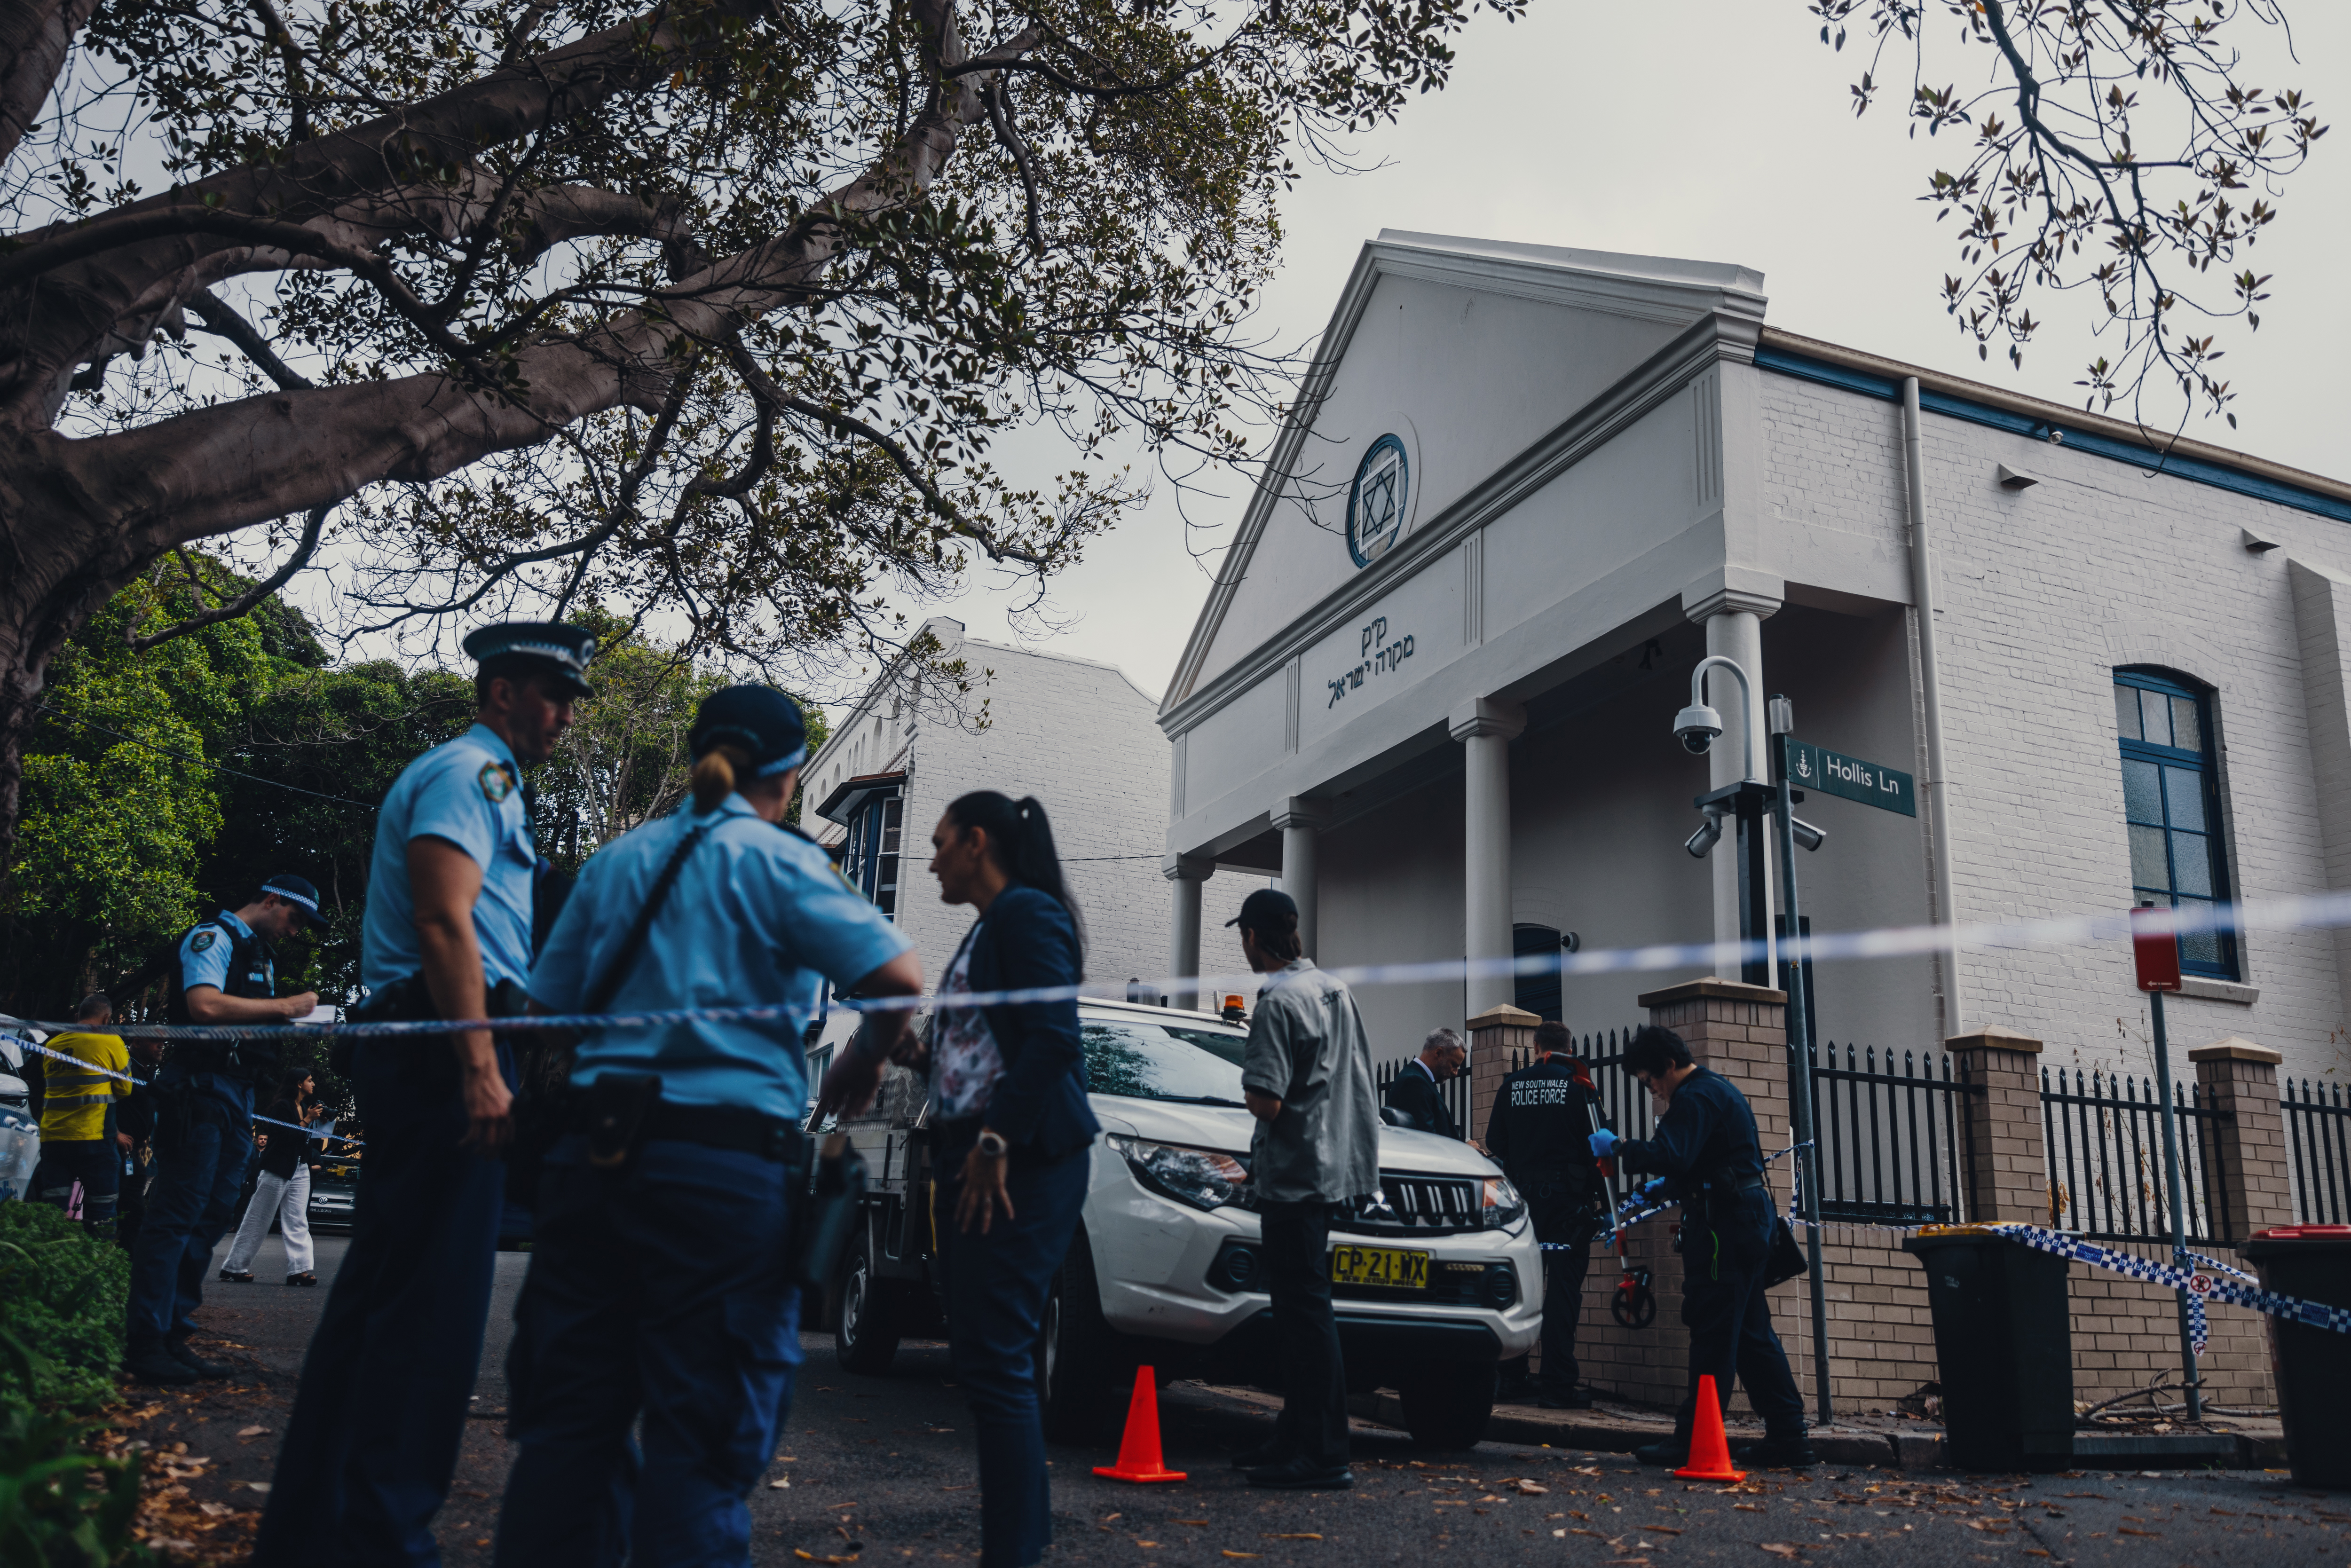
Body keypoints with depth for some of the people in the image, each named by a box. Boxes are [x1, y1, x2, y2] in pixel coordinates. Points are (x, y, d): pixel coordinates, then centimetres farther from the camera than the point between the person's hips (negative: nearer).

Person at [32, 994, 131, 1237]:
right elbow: (125, 1089, 4)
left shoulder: (52, 1044, 12)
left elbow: (46, 1090, 23)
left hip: (51, 1138, 5)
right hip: (94, 1138, -5)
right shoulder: (110, 1042, -3)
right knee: (100, 1214, 0)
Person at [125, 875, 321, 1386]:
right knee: (176, 1214, -9)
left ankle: (174, 1337, 13)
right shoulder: (213, 937, -5)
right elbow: (206, 1004, -21)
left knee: (213, 1218, 9)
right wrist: (286, 1006, -15)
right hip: (201, 1089, -9)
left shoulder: (261, 954, 24)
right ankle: (147, 1343, -7)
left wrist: (298, 1021, 7)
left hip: (237, 1095, 10)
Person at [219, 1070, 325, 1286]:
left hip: (301, 1170, 8)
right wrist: (307, 1120, -16)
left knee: (298, 1222, -1)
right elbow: (285, 1138, -18)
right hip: (279, 1169, -8)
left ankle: (299, 1269, -6)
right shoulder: (282, 1107, -10)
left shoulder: (306, 1108, 13)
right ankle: (235, 1268, 8)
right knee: (258, 1220, -1)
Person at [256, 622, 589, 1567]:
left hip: (417, 1053, 11)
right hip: (445, 1051, -11)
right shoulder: (471, 772, -6)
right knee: (432, 1293, -9)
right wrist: (482, 1069, -25)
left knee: (381, 1286, 13)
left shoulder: (486, 780, 26)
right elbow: (445, 922, -19)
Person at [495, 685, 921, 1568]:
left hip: (594, 1155, 5)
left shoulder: (617, 860, 14)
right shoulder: (777, 860, -2)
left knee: (571, 1420, 13)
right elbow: (900, 980, -12)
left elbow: (548, 1010, 16)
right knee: (703, 1437, 2)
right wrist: (864, 1064, 5)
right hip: (726, 1163, -5)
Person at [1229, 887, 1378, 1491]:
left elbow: (1267, 1103, -22)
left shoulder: (1278, 1003, -16)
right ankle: (1295, 1440, 23)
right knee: (1300, 1312, 15)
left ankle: (1324, 1457, -4)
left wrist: (1248, 1089, -2)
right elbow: (1359, 1078, 20)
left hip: (1294, 1174, -10)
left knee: (1306, 1313, -6)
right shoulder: (1335, 990, 13)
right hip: (1333, 1165, 10)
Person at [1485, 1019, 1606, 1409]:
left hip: (1522, 1197, 4)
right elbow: (1595, 1146, -4)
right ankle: (1558, 1384, -6)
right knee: (1563, 1286, -3)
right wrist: (1603, 1202, 1)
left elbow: (1495, 1147, 10)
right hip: (1568, 1198, -4)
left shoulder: (1511, 1087, 8)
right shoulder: (1577, 1085, -2)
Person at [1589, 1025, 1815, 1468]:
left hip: (1723, 1225, -11)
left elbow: (1670, 1156, -28)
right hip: (1745, 1218, 11)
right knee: (1752, 1332, 13)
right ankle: (1787, 1436, 16)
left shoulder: (1695, 1096, -13)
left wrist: (1617, 1147, -18)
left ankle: (1693, 1440, -3)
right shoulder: (1717, 1088, 21)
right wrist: (1665, 1188, 22)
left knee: (1713, 1333, -7)